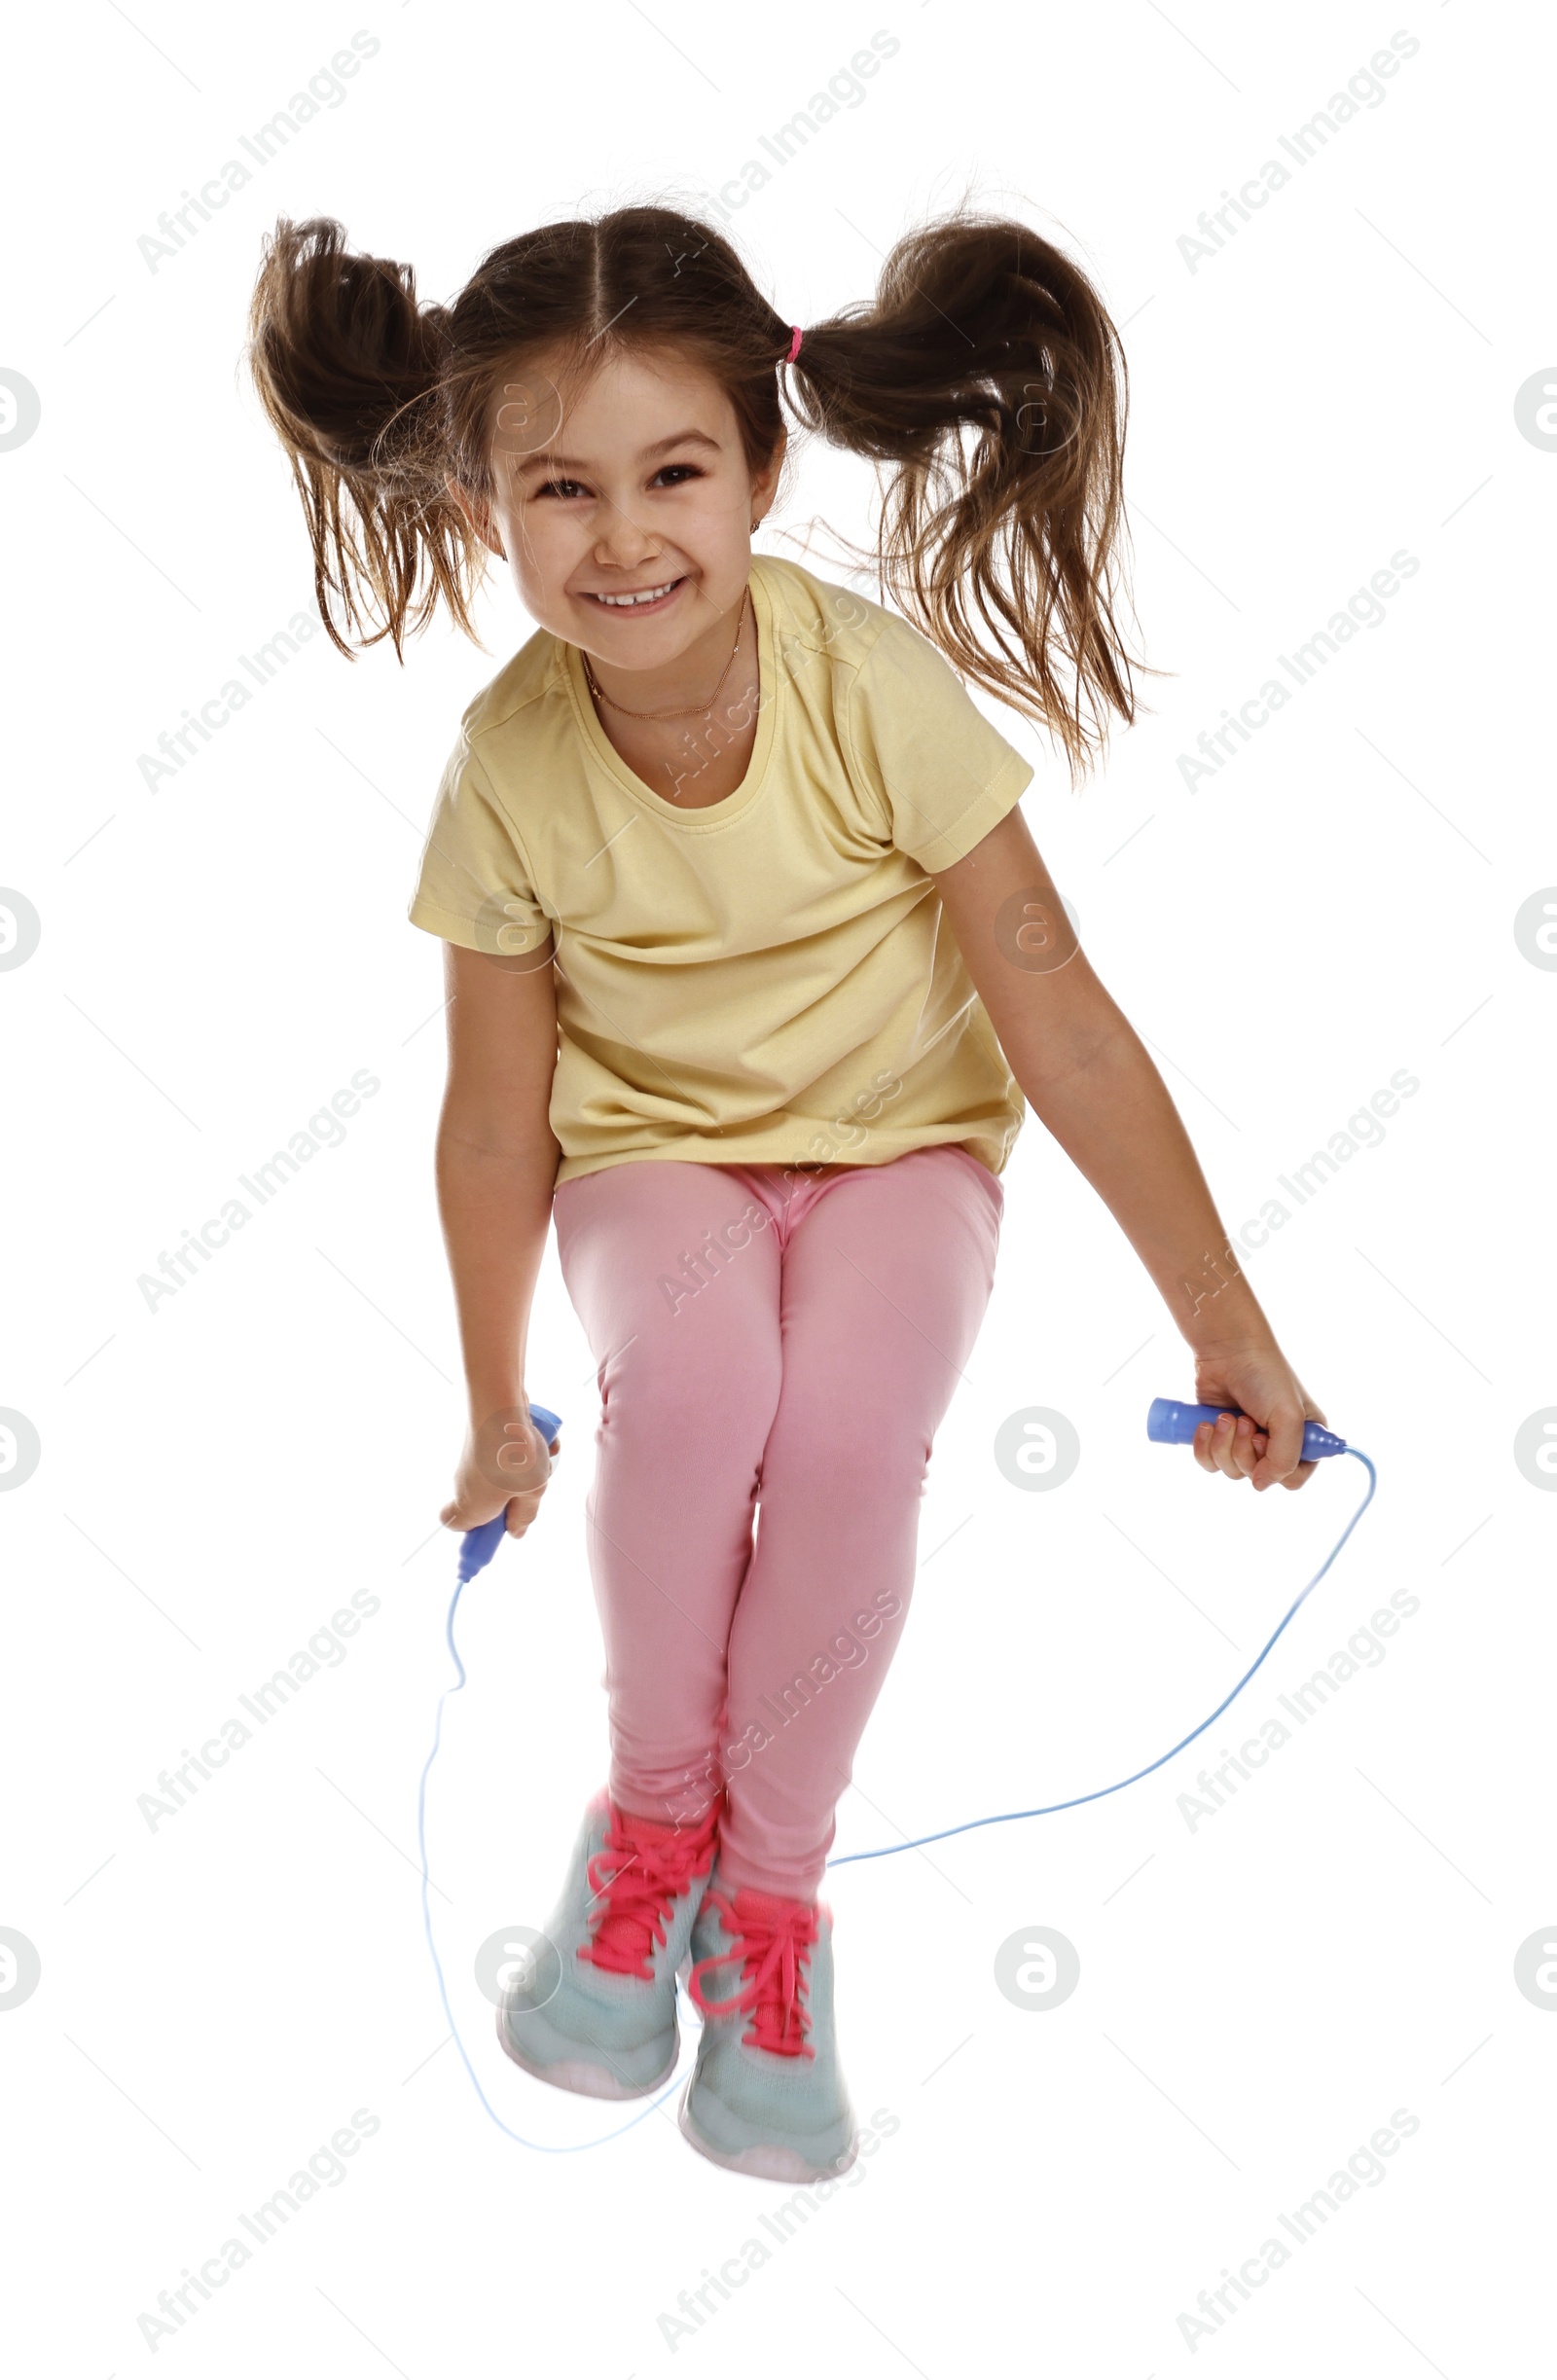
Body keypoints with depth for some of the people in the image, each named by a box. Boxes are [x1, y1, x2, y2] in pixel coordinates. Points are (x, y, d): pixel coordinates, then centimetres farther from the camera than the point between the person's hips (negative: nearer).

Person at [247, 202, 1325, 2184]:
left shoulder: (874, 687, -24)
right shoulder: (511, 765, -18)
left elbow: (1061, 1028, -20)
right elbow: (499, 1110, -7)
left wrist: (1229, 1335, -17)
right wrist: (495, 1413, 3)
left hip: (899, 1141, 0)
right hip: (659, 1148, 1)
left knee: (848, 1427, -29)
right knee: (693, 1376, -31)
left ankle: (770, 1893, -5)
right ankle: (650, 1817, -5)